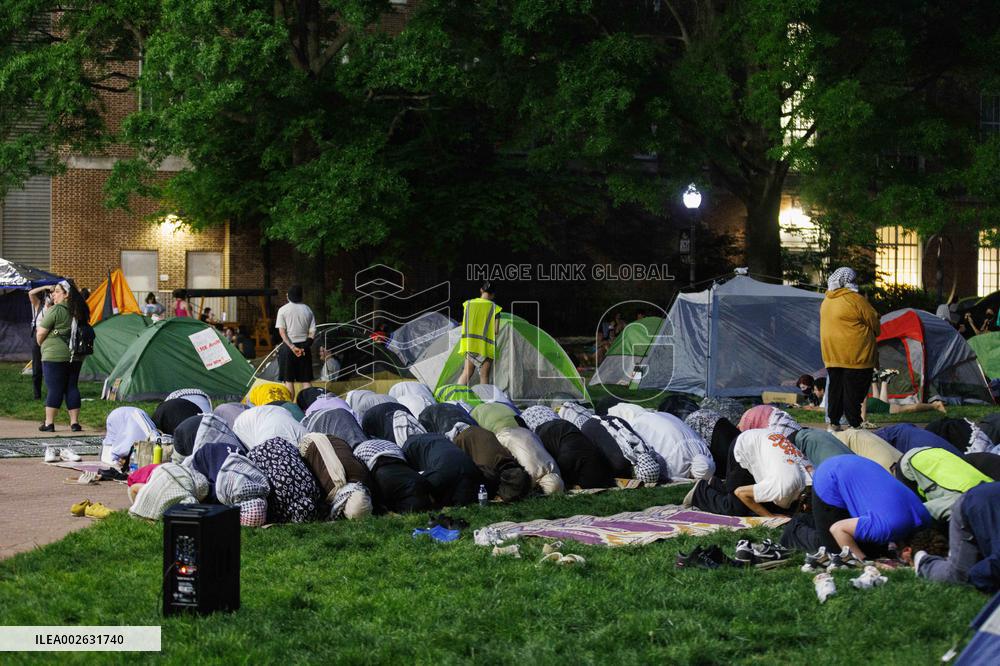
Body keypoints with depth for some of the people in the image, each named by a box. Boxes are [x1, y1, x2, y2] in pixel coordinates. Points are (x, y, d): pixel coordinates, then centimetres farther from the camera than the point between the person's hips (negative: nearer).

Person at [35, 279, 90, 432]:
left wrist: (40, 342, 10)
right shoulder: (78, 311, 10)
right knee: (71, 388, 11)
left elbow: (40, 333, -10)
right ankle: (74, 422, 10)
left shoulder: (55, 310, -12)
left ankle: (49, 423, 1)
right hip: (75, 356, 6)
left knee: (54, 389, -2)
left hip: (54, 355, -6)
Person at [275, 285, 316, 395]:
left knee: (288, 380, 1)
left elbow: (282, 331, -9)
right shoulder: (307, 310, 5)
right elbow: (313, 332, 2)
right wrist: (305, 346, -3)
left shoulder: (283, 310, -3)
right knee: (306, 380, 5)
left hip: (288, 347, -3)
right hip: (304, 347, 3)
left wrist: (292, 347, -11)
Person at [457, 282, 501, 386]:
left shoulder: (468, 304, 5)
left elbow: (464, 325, 9)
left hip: (469, 344, 3)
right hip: (486, 346, -3)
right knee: (484, 376, 3)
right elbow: (495, 330, -6)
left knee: (466, 372, 10)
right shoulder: (494, 308, -5)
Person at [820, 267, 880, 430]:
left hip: (831, 354, 7)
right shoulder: (855, 299, -13)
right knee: (854, 389, -3)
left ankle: (834, 422, 14)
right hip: (855, 354, -7)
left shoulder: (826, 301, 10)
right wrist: (874, 334, 15)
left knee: (835, 387, 11)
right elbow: (873, 320, -6)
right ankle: (855, 424, -1)